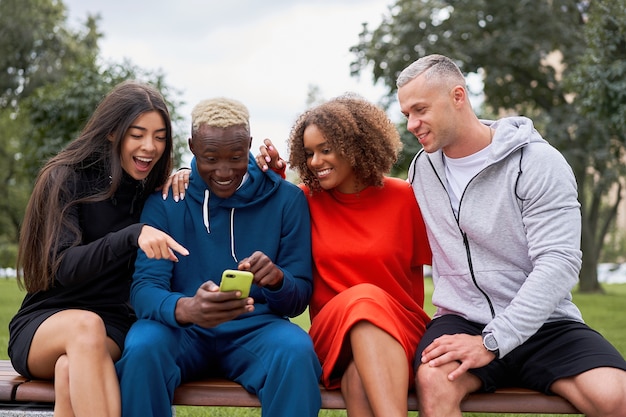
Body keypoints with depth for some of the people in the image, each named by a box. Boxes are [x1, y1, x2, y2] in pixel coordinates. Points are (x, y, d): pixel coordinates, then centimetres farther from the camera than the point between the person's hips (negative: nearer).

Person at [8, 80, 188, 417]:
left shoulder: (152, 192, 7)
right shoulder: (66, 179, -6)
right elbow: (64, 268, -18)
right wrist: (132, 235, -34)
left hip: (111, 332, 2)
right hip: (43, 326, -2)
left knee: (71, 372, -35)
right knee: (85, 324, -39)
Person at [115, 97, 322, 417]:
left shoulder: (286, 199, 2)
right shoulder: (165, 200, 0)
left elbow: (300, 297, 3)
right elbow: (144, 288, -9)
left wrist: (278, 279, -23)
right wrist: (185, 308, -34)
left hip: (255, 329, 0)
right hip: (182, 329, 0)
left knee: (296, 351, -32)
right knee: (143, 347, -32)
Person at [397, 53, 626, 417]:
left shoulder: (538, 162, -7)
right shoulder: (422, 168, 9)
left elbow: (559, 263, -15)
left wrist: (491, 342, -21)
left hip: (543, 324, -2)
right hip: (462, 319, 2)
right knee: (434, 381, -31)